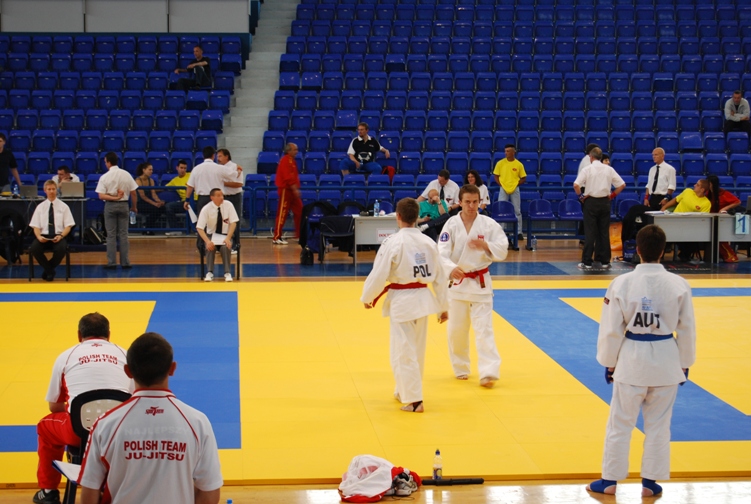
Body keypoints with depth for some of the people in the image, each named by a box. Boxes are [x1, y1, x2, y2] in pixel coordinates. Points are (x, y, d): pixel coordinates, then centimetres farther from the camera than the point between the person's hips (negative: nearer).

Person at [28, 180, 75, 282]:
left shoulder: (63, 206, 7)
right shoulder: (40, 207, 11)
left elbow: (68, 226, 3)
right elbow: (36, 226, 7)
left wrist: (61, 236, -17)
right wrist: (39, 237, -15)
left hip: (59, 236, -1)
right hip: (44, 236, 1)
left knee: (61, 249, -36)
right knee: (33, 249, -31)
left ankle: (49, 269, -5)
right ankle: (49, 271, -7)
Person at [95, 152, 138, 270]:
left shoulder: (105, 177, -8)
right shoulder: (126, 174, -1)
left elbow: (101, 196, -15)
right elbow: (133, 193, 1)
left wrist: (114, 198, -12)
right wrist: (134, 207, 12)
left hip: (110, 206, -2)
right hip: (123, 205, 2)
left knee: (111, 235, 3)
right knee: (123, 234, 6)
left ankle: (111, 262, 3)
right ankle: (125, 262, 6)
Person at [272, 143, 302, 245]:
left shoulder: (292, 160, 16)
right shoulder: (285, 161, -14)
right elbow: (287, 177, -22)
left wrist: (296, 188, 14)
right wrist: (294, 188, -25)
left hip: (292, 190, 10)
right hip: (285, 190, -10)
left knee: (299, 212, 10)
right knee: (282, 214, -8)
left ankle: (300, 235, 16)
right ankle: (276, 238, -6)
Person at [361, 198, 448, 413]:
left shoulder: (392, 242, -14)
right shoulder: (428, 242, 3)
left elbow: (378, 275, -13)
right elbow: (440, 277, 8)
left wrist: (367, 298, 4)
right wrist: (443, 306, 18)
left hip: (402, 301, -6)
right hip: (423, 298, 6)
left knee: (404, 351, 2)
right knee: (417, 350, 19)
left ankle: (414, 400, 3)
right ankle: (405, 392, 34)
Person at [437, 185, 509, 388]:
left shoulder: (489, 224, -5)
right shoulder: (451, 225, -8)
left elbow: (502, 250, -6)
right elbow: (442, 253, -17)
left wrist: (486, 245, -26)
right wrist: (451, 268, -38)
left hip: (480, 282, -1)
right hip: (457, 281, 1)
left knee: (484, 328, -6)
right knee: (456, 329, 10)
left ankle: (488, 372, -7)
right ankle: (461, 368, 29)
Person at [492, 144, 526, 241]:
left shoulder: (519, 164, -1)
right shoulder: (500, 163, 0)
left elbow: (524, 178, 5)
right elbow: (495, 176, 5)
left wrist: (516, 185, -6)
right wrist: (501, 185, -6)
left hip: (515, 189, 0)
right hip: (503, 189, 0)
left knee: (517, 211, 3)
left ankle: (519, 232, 10)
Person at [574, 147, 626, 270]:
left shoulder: (587, 169, -7)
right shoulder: (609, 169, 3)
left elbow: (576, 185, -17)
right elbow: (622, 185, 3)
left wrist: (581, 196, -2)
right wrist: (612, 195, 10)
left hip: (591, 201, -3)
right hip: (605, 202, 3)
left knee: (590, 233, -1)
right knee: (604, 232, 9)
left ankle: (587, 262, -2)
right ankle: (604, 261, 11)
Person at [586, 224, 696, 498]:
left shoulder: (622, 284, -12)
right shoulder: (679, 285, -8)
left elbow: (611, 329, -7)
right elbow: (687, 329, 0)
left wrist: (609, 362, 6)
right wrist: (685, 363, 13)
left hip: (631, 359, -1)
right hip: (666, 360, 1)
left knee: (620, 423, 11)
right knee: (658, 424, 13)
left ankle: (609, 480, 20)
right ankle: (650, 482, 20)